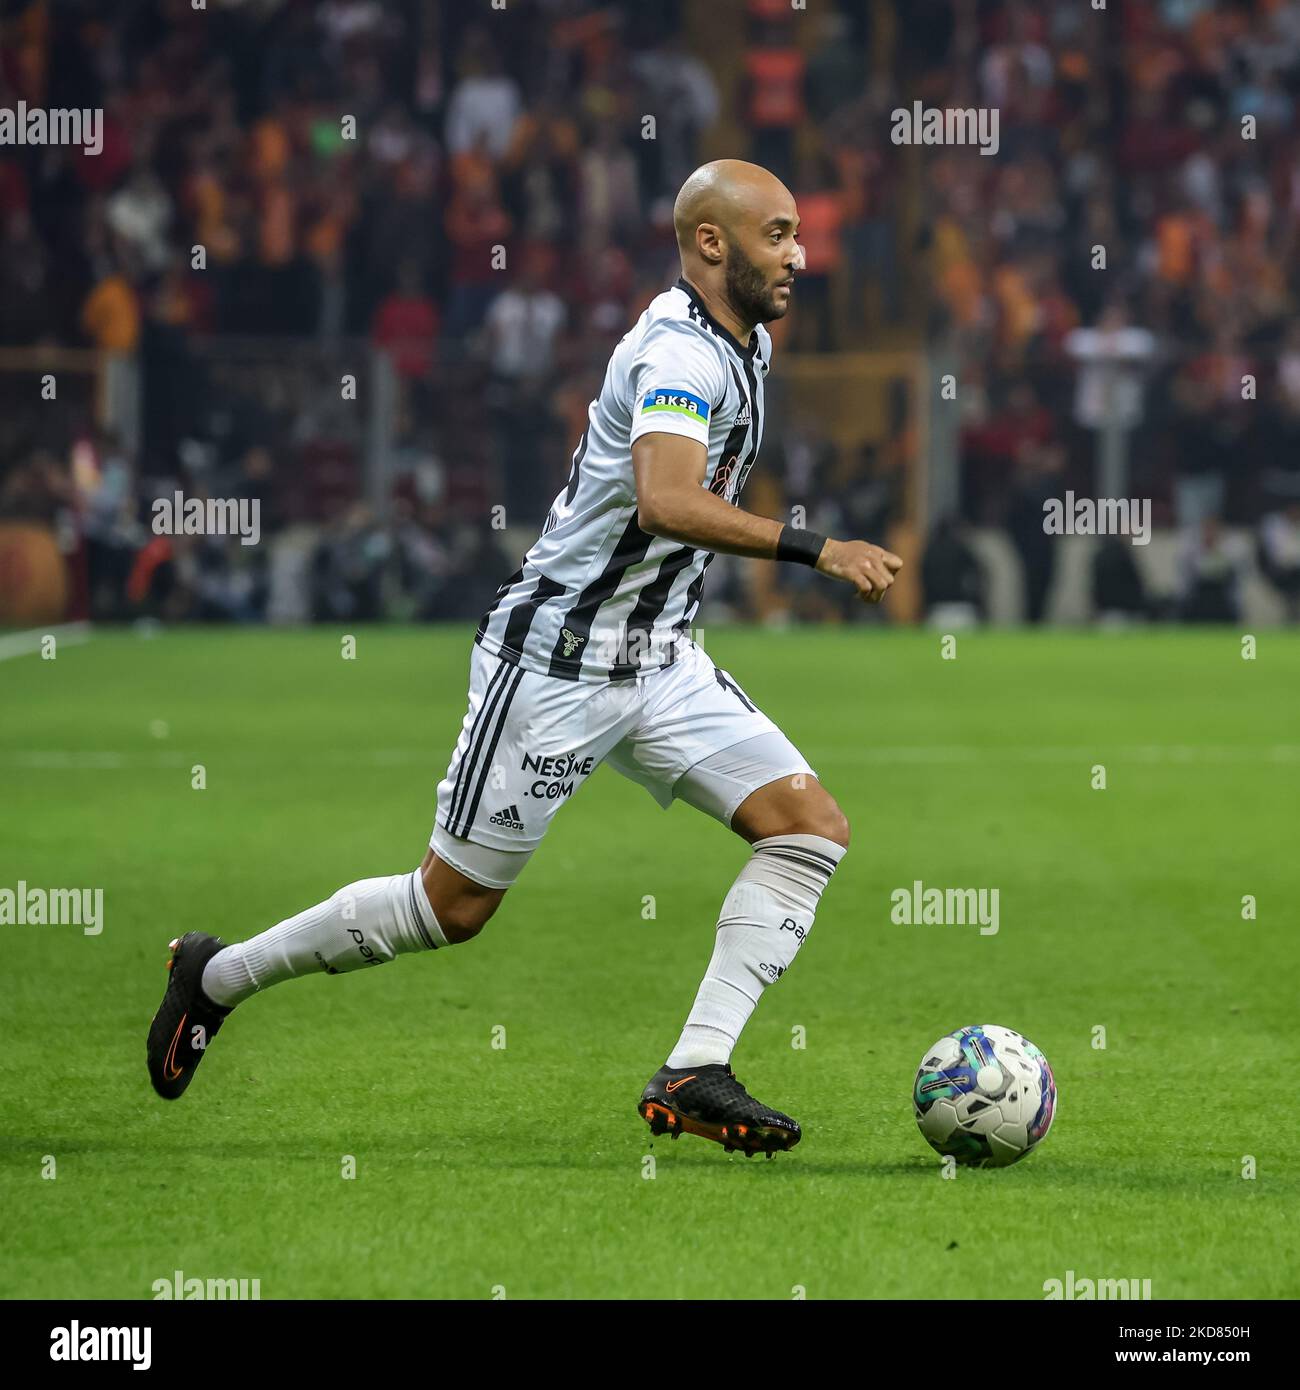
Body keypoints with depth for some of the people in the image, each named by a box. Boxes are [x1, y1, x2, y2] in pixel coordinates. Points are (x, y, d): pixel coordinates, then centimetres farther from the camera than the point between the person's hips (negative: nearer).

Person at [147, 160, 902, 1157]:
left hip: (659, 663, 9)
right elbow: (665, 503, -41)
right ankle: (219, 976, 21)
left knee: (813, 825, -8)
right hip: (555, 663, -9)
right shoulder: (683, 355, -22)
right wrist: (814, 550, -42)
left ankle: (695, 1074, -11)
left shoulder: (744, 343, 9)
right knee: (454, 905, 0)